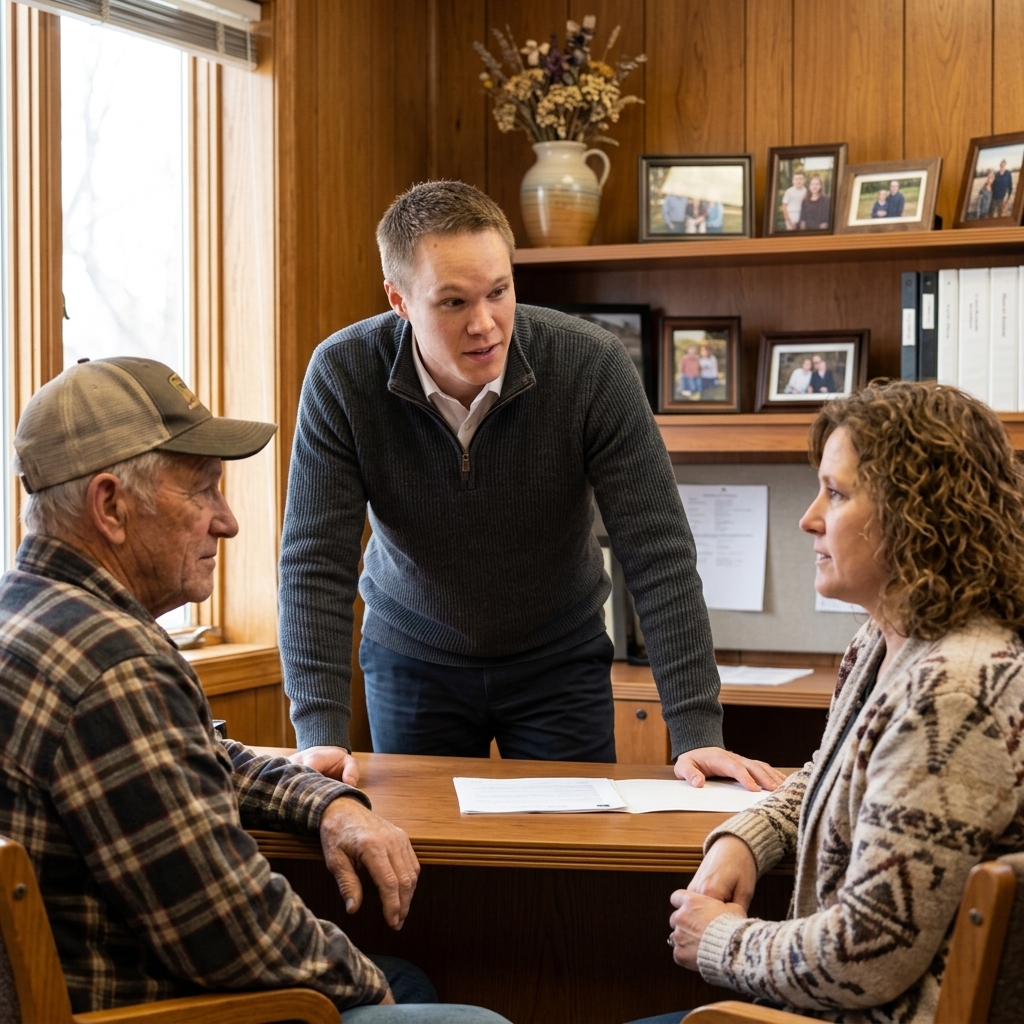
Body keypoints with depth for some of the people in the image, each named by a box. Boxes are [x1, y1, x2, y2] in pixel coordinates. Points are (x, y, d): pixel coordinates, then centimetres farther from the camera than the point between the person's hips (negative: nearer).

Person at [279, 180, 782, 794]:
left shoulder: (593, 366, -24)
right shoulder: (342, 376, -21)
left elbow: (658, 555, -23)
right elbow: (316, 565, -21)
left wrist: (698, 734, -29)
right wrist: (322, 736, -31)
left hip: (558, 662, 0)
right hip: (412, 658, 0)